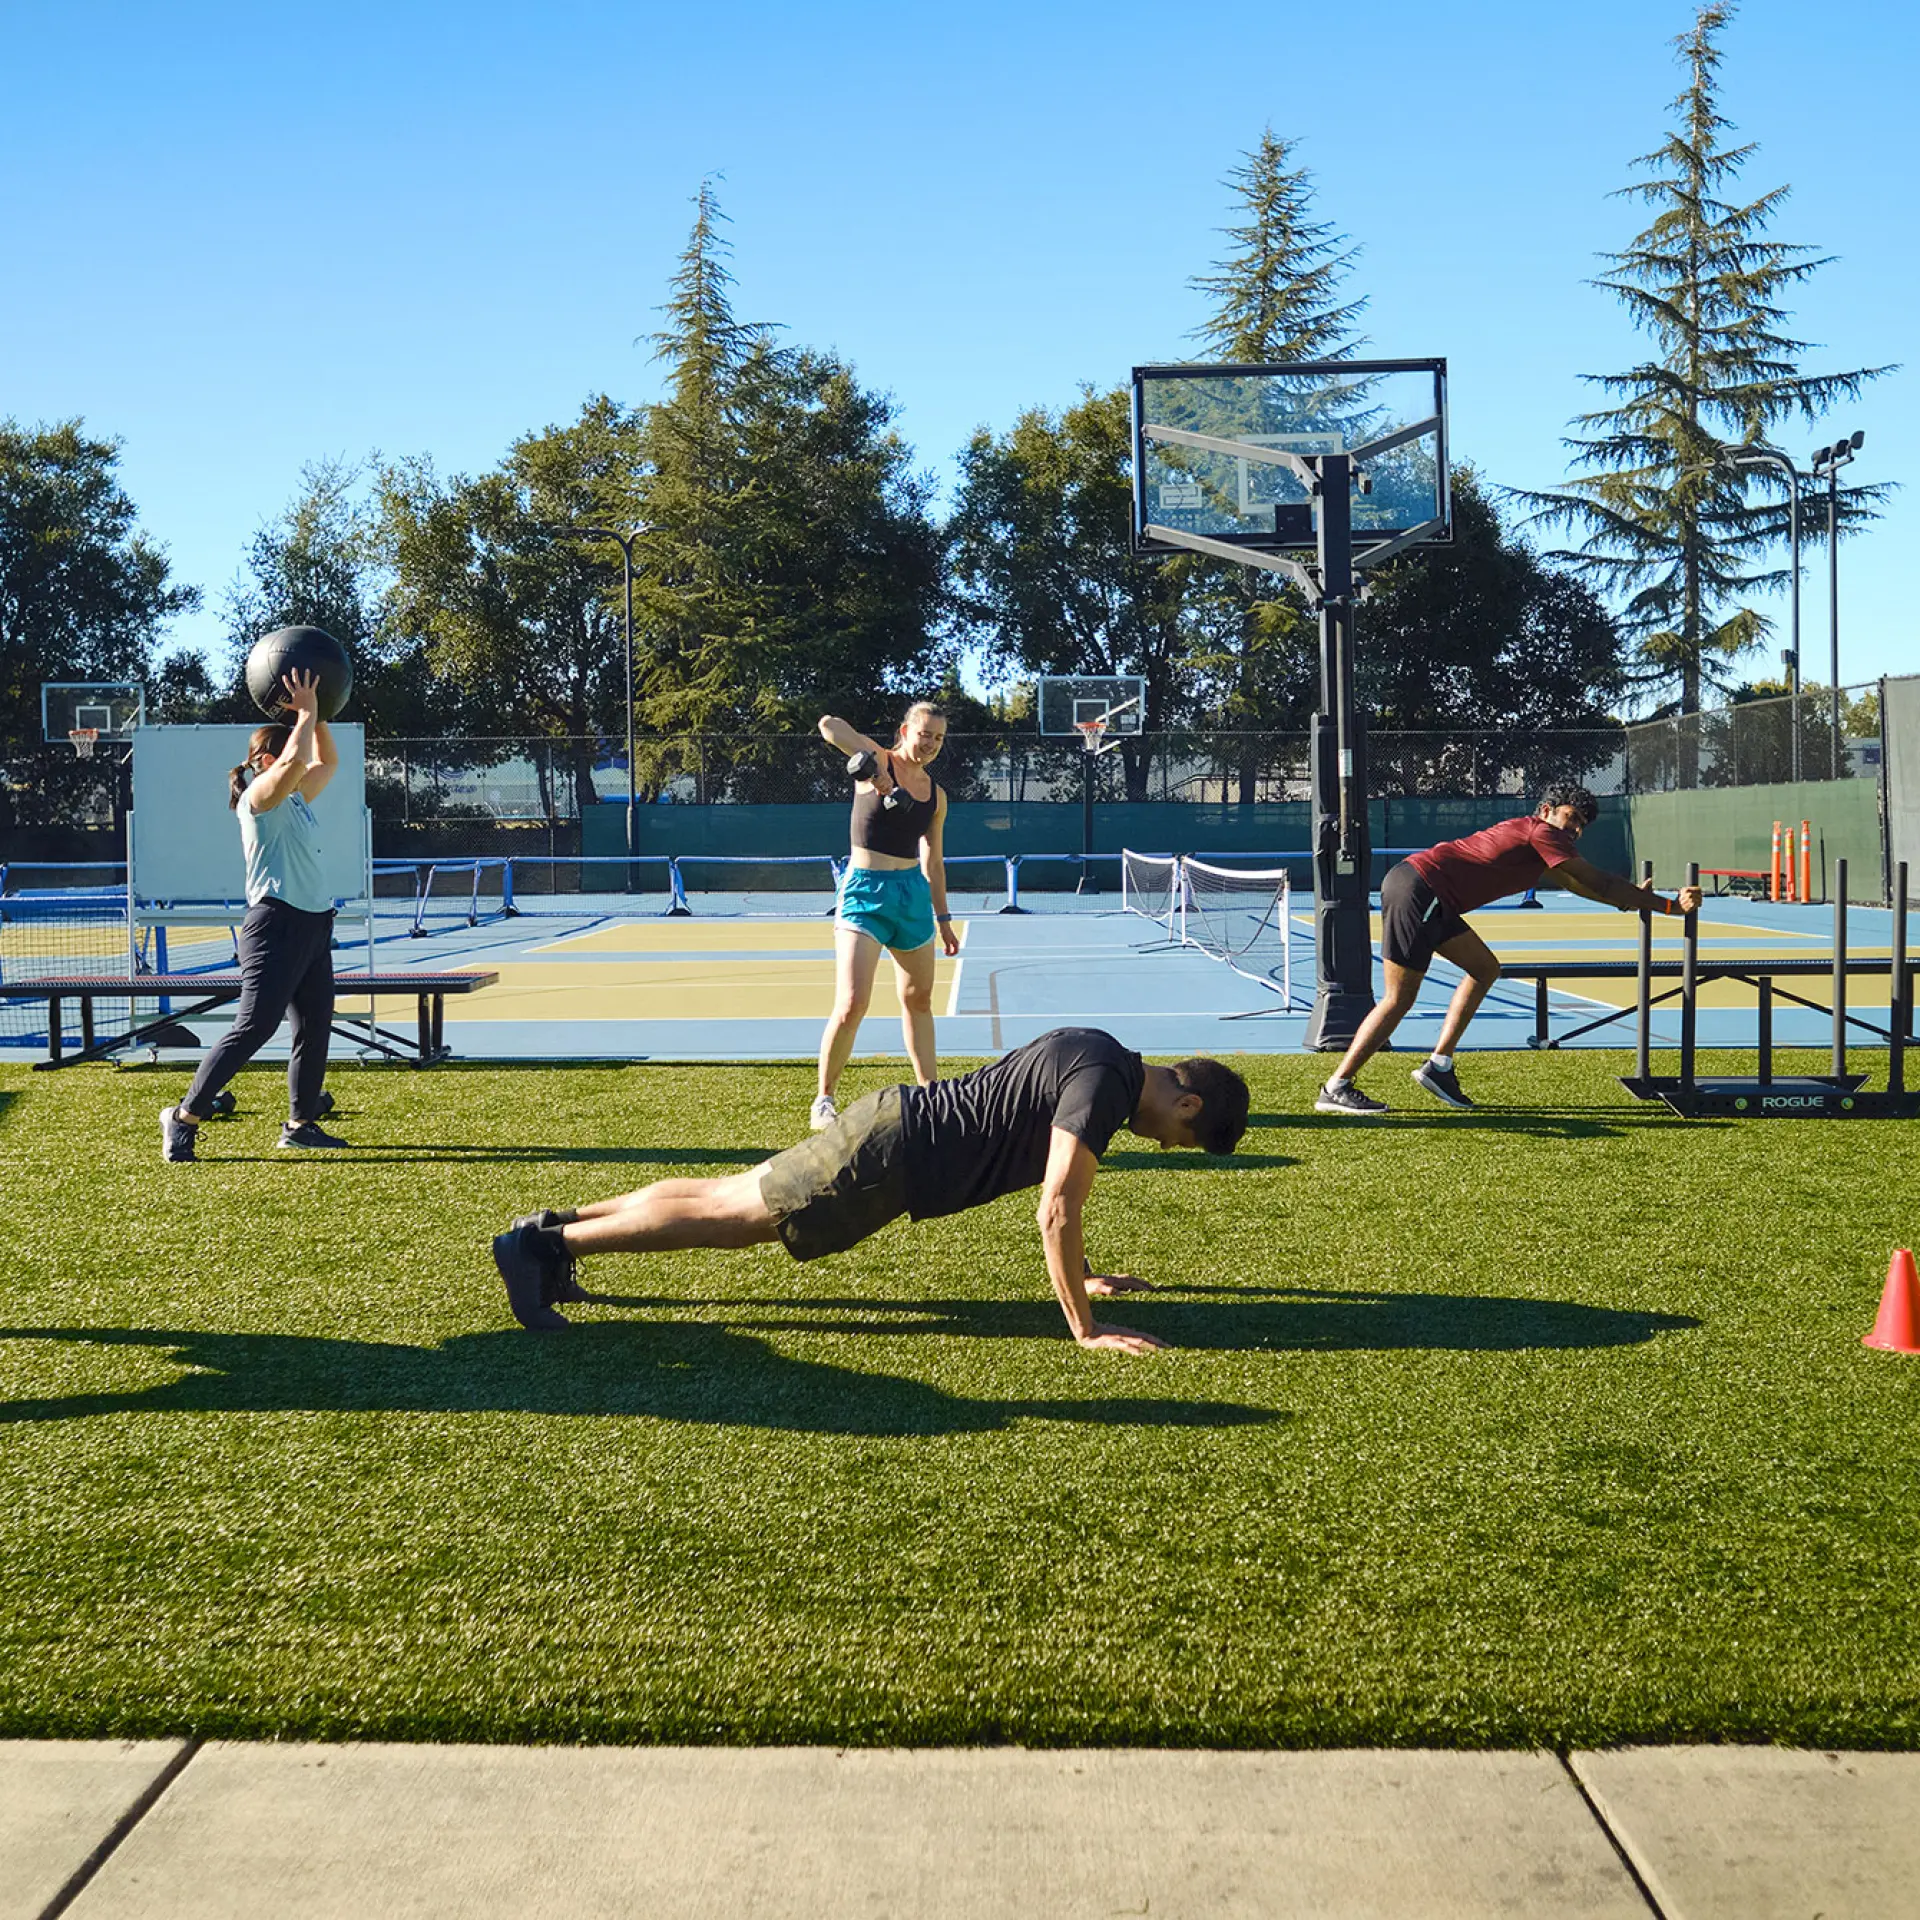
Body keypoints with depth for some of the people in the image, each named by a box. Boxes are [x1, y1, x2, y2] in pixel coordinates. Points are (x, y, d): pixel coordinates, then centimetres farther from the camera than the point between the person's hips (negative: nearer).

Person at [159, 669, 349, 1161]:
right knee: (254, 1027, -11)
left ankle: (301, 1123, 18)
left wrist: (317, 716, 12)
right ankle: (185, 1116, -4)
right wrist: (306, 712, -13)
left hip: (314, 926, 10)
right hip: (277, 923, -9)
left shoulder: (296, 799, 16)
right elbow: (293, 761, -26)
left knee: (315, 1028, 10)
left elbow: (326, 762, 26)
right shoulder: (259, 796, -8)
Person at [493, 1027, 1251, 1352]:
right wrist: (1085, 1329, -22)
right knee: (729, 1216, -4)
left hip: (895, 1120, 9)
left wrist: (1086, 1274, 29)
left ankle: (557, 1227, 19)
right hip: (889, 1157, -9)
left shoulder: (1097, 1054, 11)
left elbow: (1058, 1176, 25)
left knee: (730, 1196, 13)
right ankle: (547, 1244, -1)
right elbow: (1055, 1213, -27)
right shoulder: (1104, 1087, -20)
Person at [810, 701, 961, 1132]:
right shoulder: (878, 760, -6)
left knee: (918, 999, 16)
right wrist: (874, 769, -33)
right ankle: (823, 1100, 1)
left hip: (913, 891, 6)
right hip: (865, 889, -6)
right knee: (852, 1004, -13)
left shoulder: (937, 795, 10)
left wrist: (943, 919, 18)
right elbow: (828, 725, -23)